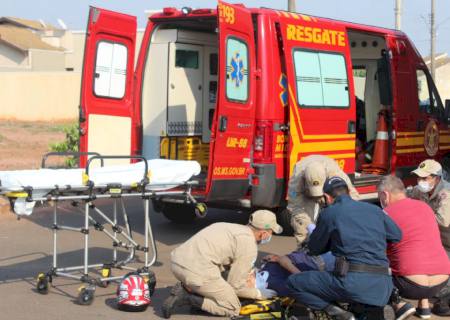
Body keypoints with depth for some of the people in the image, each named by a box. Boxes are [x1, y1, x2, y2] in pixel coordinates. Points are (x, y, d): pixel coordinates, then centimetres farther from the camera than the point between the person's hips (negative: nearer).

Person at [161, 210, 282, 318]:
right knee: (233, 309, 8)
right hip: (198, 272, -9)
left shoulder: (230, 227, 23)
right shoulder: (249, 246, -1)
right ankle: (187, 297, -6)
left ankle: (184, 288, 9)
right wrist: (259, 294, 17)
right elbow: (236, 285, 1)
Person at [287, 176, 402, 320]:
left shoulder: (329, 213, 4)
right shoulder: (375, 210, 16)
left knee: (293, 282, 5)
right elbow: (397, 236, 25)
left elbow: (314, 249, 15)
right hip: (382, 289, 6)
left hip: (353, 281, -6)